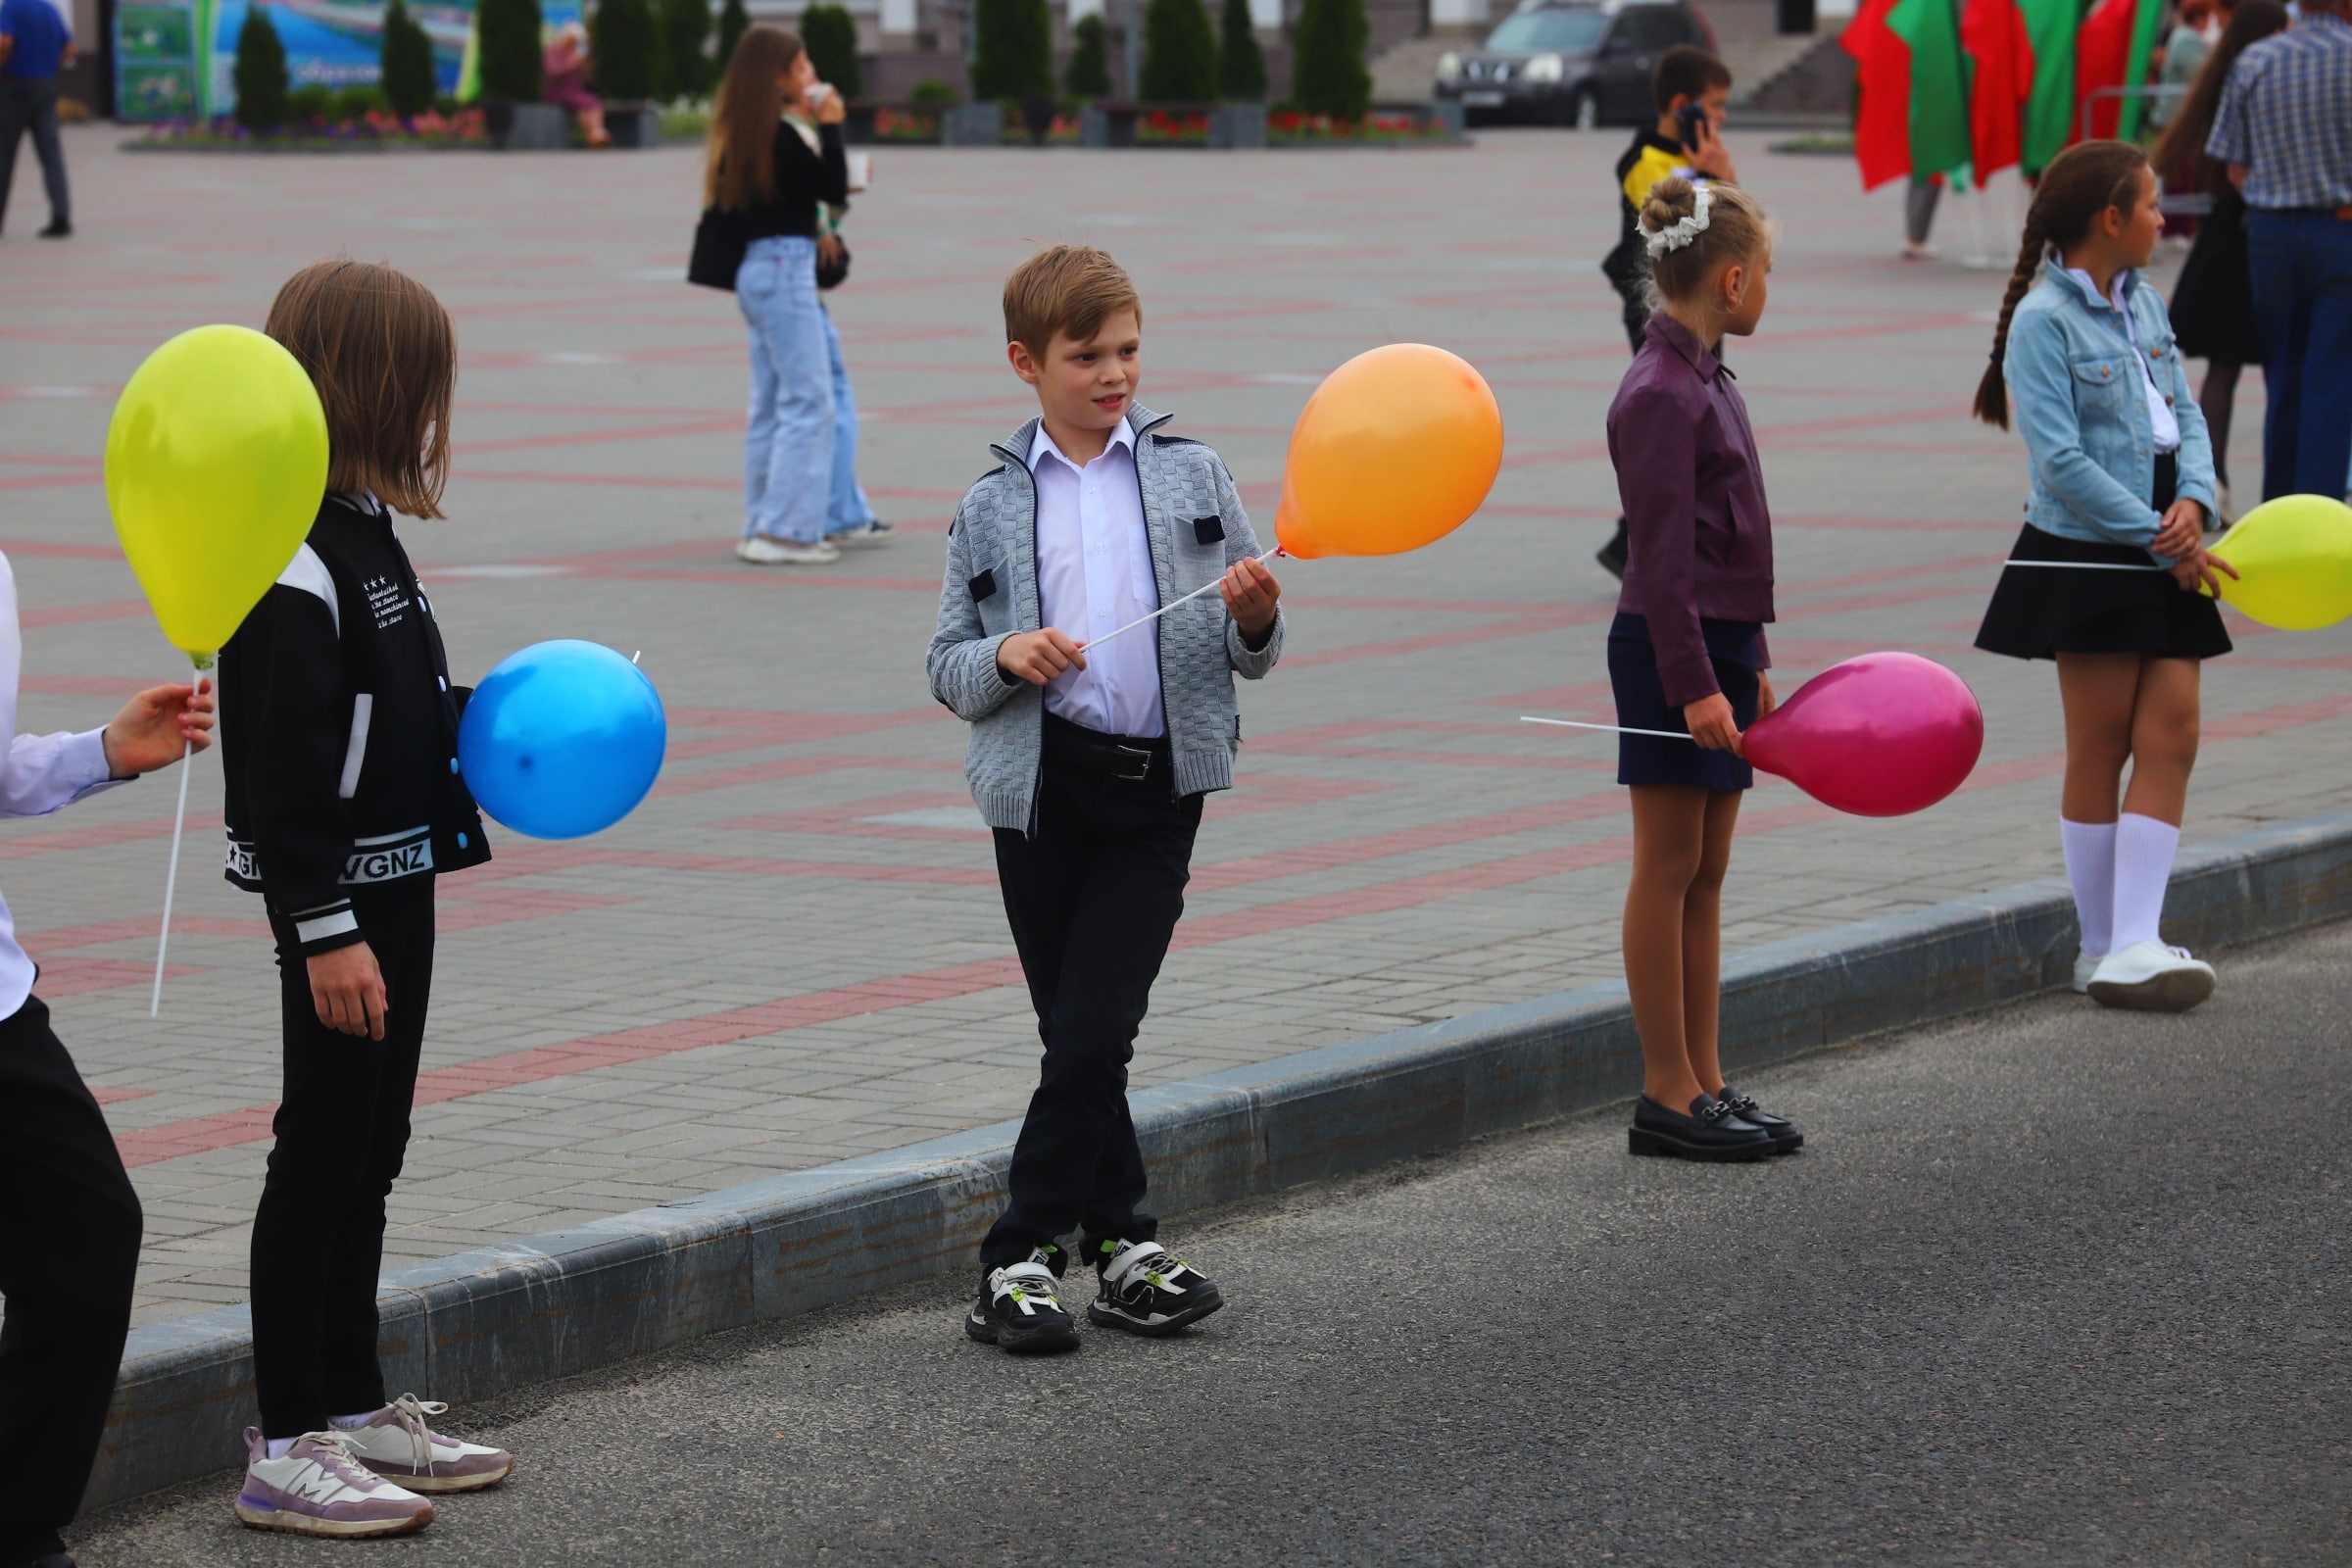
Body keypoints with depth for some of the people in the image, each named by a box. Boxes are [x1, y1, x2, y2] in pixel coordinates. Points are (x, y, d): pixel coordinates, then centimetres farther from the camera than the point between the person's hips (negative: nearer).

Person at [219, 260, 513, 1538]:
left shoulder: (358, 534, 11)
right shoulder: (293, 567, -21)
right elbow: (284, 771, -23)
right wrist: (325, 931, -23)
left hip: (396, 886, 10)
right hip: (340, 905, -10)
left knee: (368, 1152, 16)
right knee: (323, 1155, -4)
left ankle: (355, 1406, 27)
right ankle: (287, 1449, 1)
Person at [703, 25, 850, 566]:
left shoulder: (744, 134, 11)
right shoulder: (779, 137, -16)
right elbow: (834, 190, -12)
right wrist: (829, 127, -8)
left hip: (758, 270, 10)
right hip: (785, 267, -10)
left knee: (772, 407, 13)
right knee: (808, 401, -8)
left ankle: (763, 527, 15)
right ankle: (785, 530, -11)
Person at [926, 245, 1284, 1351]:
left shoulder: (1192, 477, 6)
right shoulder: (992, 509, 6)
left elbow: (1249, 654, 8)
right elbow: (946, 669, 7)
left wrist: (1254, 618, -15)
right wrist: (1006, 657, -14)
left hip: (1157, 787, -1)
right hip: (1043, 789, 1)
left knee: (1094, 1033, -6)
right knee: (1075, 1037, 5)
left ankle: (1020, 1260, -1)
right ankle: (1120, 1239, 15)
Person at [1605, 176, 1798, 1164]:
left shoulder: (1704, 380, 14)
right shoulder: (1659, 395, -16)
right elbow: (1662, 557, -19)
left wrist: (1749, 664, 20)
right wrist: (1696, 684, -22)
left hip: (1719, 645, 10)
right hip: (1670, 651, -10)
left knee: (1705, 875, 11)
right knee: (1669, 870, -4)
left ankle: (1701, 1084, 15)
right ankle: (1667, 1095, 1)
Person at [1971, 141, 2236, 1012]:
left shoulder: (2142, 303, 11)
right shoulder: (2044, 321, -12)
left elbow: (2183, 412, 11)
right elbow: (2061, 461, -17)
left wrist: (2193, 500, -10)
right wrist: (2160, 539, -16)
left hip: (2163, 561, 7)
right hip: (2085, 558, -7)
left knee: (2171, 736, -1)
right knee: (2100, 746, 1)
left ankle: (2134, 943, -1)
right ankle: (2102, 946, 9)